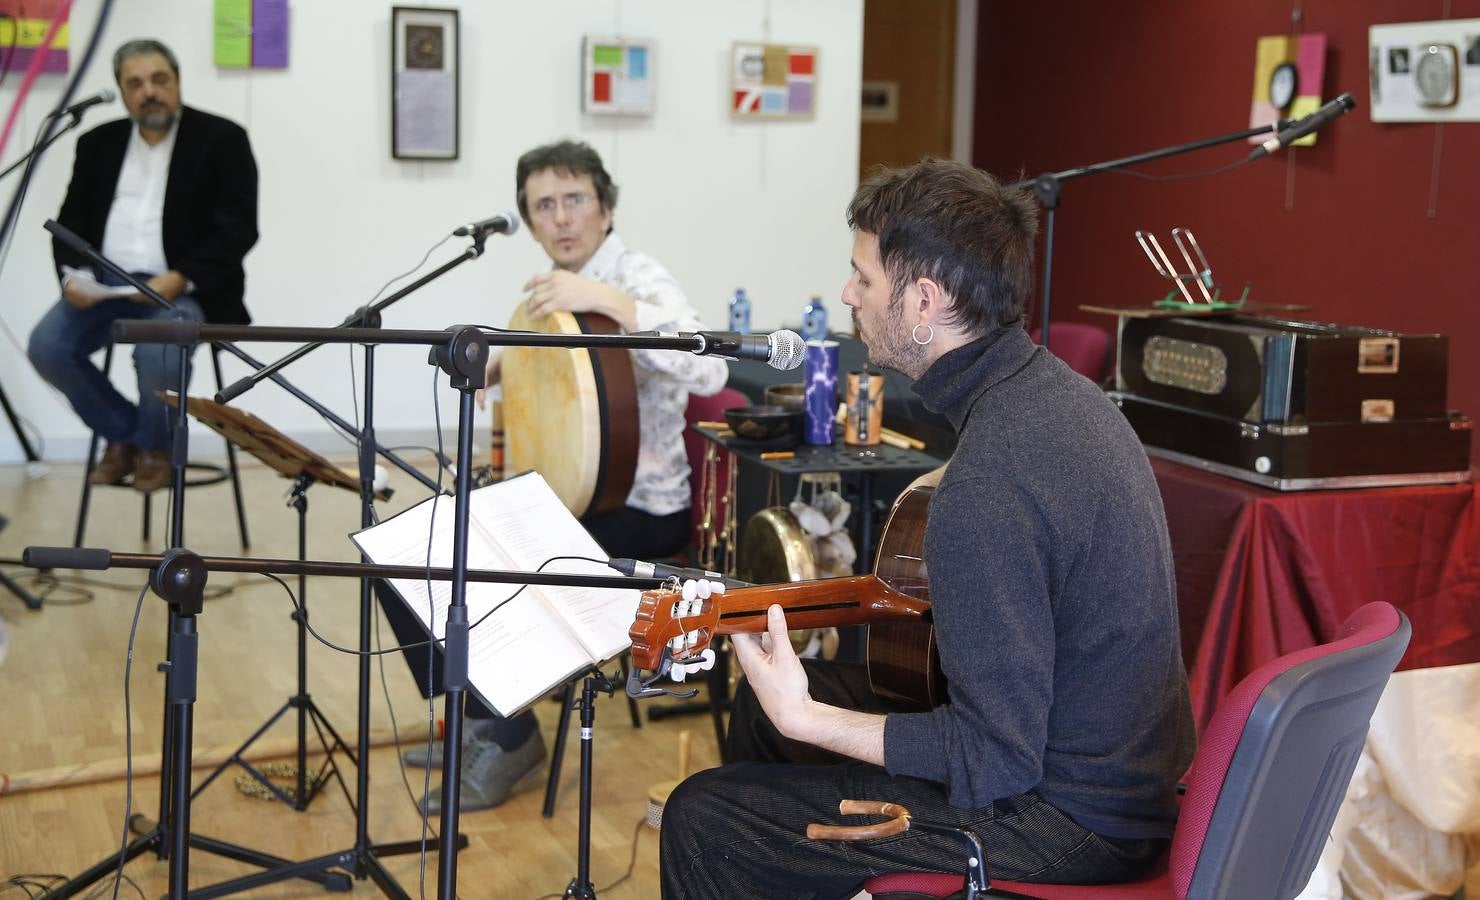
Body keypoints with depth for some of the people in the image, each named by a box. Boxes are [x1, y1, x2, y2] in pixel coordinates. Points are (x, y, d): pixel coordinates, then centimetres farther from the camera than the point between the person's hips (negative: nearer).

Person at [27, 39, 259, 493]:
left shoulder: (222, 139, -1)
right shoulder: (98, 143, 14)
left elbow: (238, 230, -8)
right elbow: (71, 222, 13)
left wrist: (180, 279, -21)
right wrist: (75, 275, -9)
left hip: (185, 287, -4)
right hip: (105, 285, 5)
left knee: (158, 353, -34)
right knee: (46, 346, -19)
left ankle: (155, 443, -1)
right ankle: (122, 432, 5)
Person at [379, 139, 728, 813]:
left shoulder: (639, 280, -16)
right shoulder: (555, 287, 8)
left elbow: (709, 373, -35)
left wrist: (610, 299, -40)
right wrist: (503, 364, 6)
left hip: (639, 510, -9)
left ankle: (508, 738, -2)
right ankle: (479, 715, 16)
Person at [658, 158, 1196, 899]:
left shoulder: (987, 488, -30)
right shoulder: (1058, 389, 1)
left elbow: (994, 762, -28)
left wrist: (803, 719, -22)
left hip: (1067, 820, -10)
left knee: (702, 820, -5)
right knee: (762, 699, 20)